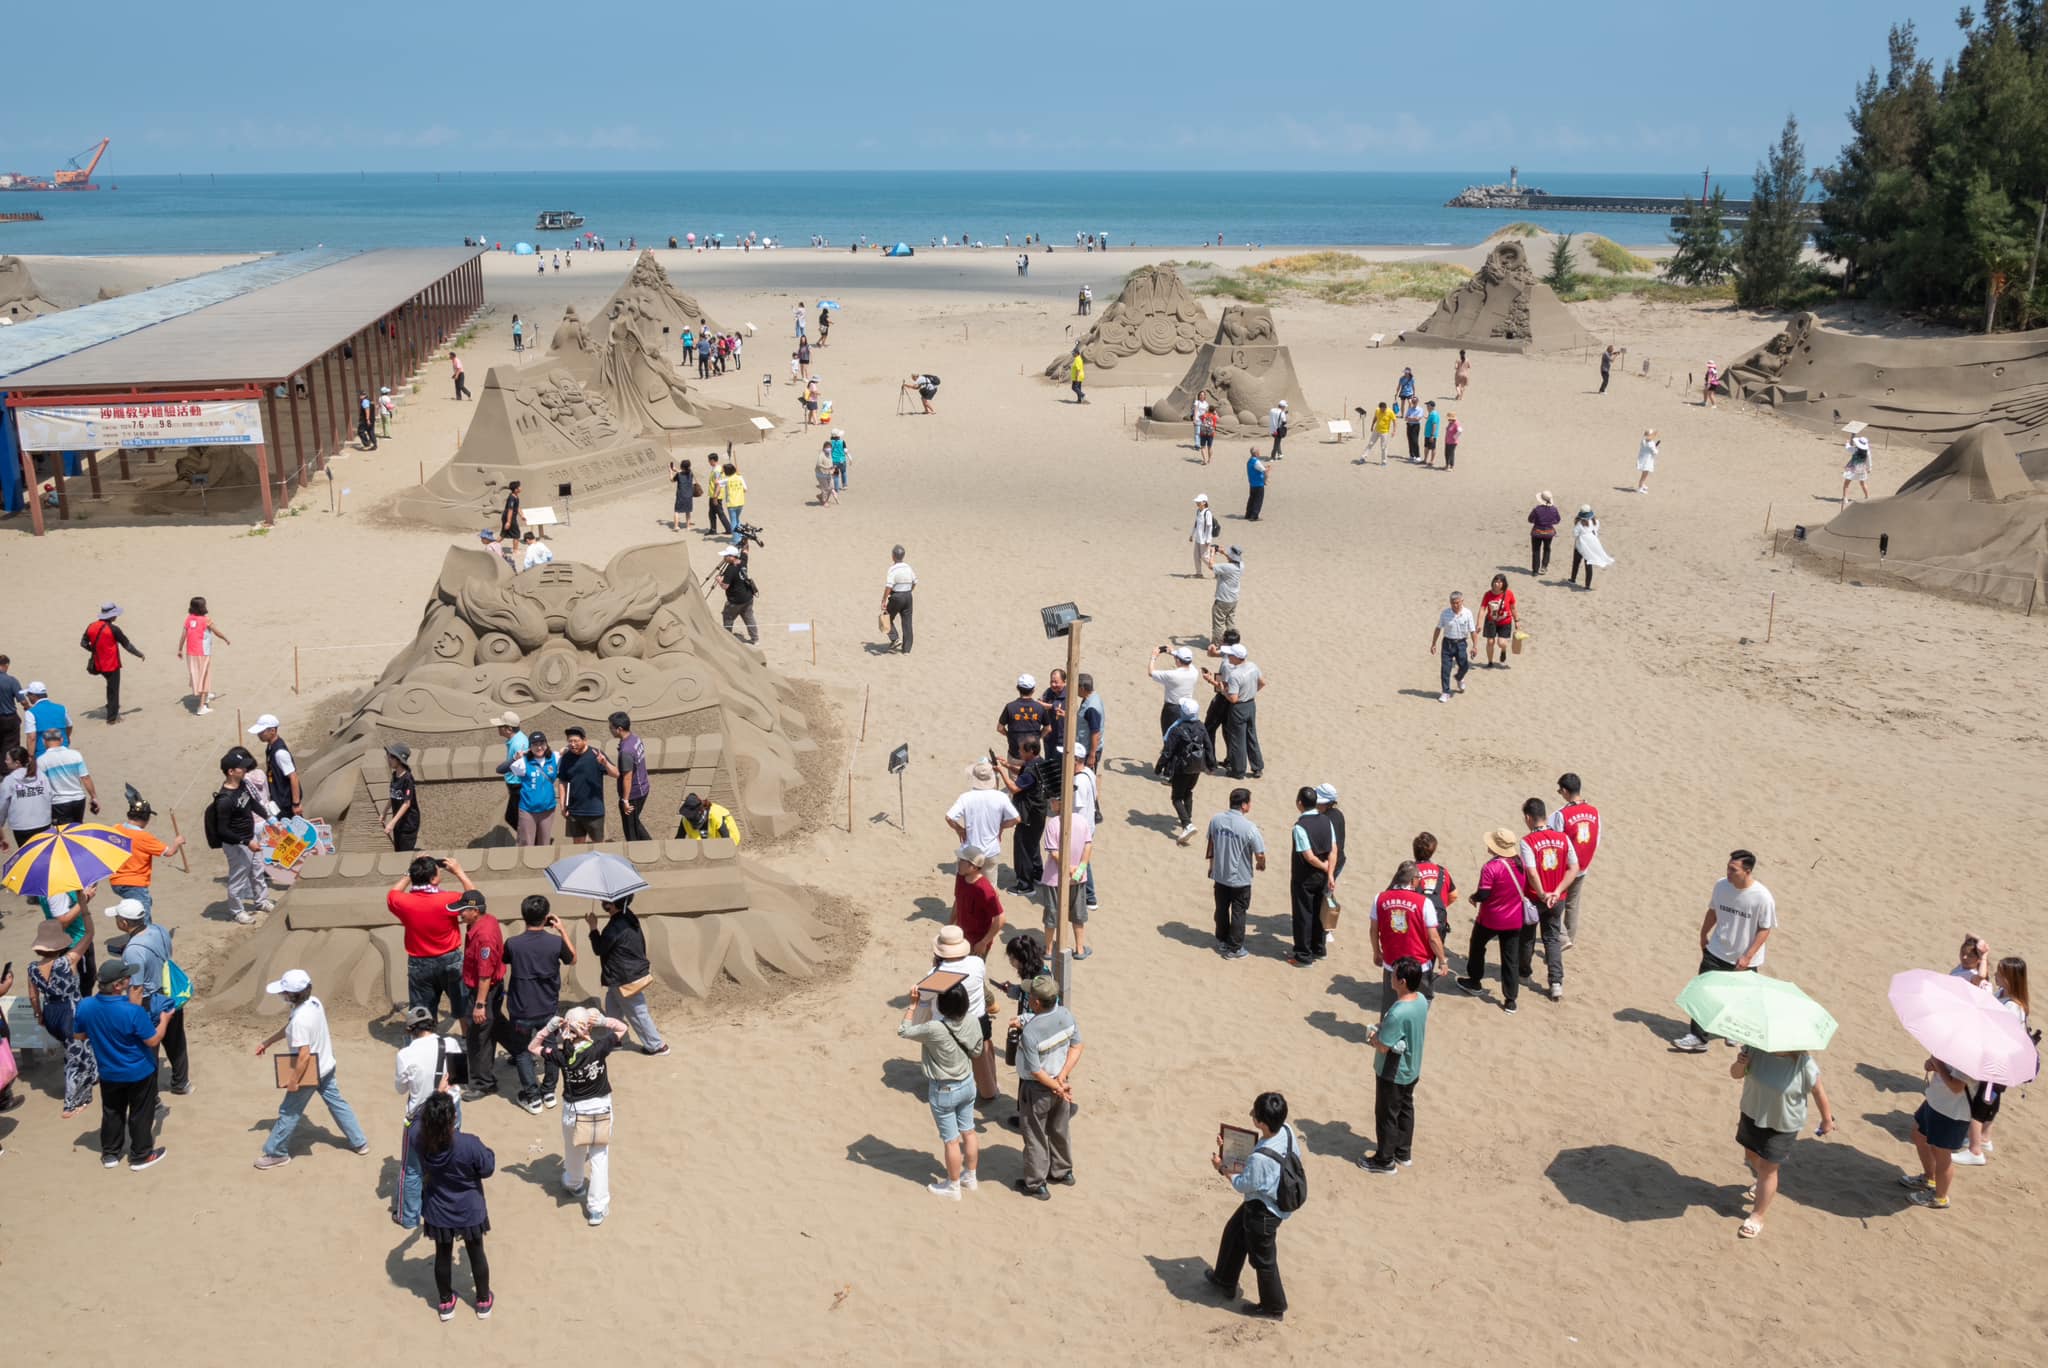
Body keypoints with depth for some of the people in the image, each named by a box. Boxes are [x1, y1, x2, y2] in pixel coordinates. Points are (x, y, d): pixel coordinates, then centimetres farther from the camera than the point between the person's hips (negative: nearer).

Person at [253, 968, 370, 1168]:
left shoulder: (300, 1019, -33)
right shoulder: (314, 1002, -5)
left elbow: (304, 1055, -30)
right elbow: (288, 1027, 12)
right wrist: (267, 1041, 17)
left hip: (310, 1073, -8)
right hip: (326, 1067, 8)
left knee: (289, 1112, 11)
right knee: (337, 1102, 21)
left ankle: (276, 1153, 27)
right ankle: (359, 1142, 31)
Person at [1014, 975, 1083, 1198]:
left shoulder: (1030, 1032, -32)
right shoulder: (1066, 1015, -14)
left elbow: (1035, 1071, -24)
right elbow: (1076, 1047, -7)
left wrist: (1057, 1087, -11)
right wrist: (1062, 1079, -10)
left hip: (1037, 1089, -6)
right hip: (1060, 1083, 6)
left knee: (1035, 1136, 13)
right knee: (1060, 1130, 25)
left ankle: (1036, 1184, 27)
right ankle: (1063, 1171, 44)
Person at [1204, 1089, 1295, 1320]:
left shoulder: (1260, 1158, -40)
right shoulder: (1286, 1130, -18)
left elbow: (1243, 1184, -20)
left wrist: (1222, 1168, -2)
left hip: (1263, 1212, -9)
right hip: (1267, 1201, 9)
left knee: (1263, 1260, 16)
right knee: (1233, 1234, 29)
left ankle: (1273, 1307, 39)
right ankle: (1225, 1281, 51)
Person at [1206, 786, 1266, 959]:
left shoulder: (1216, 820, -9)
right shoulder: (1249, 827, -23)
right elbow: (1260, 855, -17)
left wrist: (1212, 865, 20)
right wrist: (1261, 865, 7)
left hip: (1219, 875, 4)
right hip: (1240, 878, -4)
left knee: (1221, 909, 21)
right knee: (1238, 913, 12)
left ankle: (1221, 942, 36)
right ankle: (1234, 948, 21)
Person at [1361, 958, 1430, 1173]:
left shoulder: (1397, 1013, -36)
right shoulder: (1422, 1000, -10)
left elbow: (1383, 1047, -28)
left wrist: (1372, 1033, -7)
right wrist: (1383, 1029, 4)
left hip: (1392, 1074, -8)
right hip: (1412, 1069, 8)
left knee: (1386, 1115, 11)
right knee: (1405, 1109, 24)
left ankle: (1385, 1161, 26)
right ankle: (1404, 1152, 41)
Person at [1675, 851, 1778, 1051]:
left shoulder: (1763, 897, -22)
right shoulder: (1721, 885, -9)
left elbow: (1765, 929, -15)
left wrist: (1748, 956, -18)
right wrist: (1703, 935, 17)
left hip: (1744, 960, -3)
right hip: (1716, 952, 3)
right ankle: (1697, 1037, 1)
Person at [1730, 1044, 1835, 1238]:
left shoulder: (1803, 1064, -29)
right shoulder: (1756, 1049, -20)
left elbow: (1818, 1091, -12)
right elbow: (1735, 1074, -9)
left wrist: (1827, 1119, 2)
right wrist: (1740, 1064, -32)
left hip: (1783, 1125, -4)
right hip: (1752, 1114, 4)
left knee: (1768, 1169, 7)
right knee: (1752, 1156, 25)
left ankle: (1757, 1216, 25)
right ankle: (1764, 1186, 58)